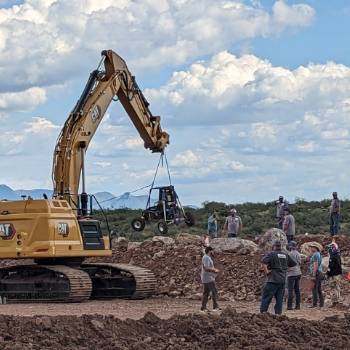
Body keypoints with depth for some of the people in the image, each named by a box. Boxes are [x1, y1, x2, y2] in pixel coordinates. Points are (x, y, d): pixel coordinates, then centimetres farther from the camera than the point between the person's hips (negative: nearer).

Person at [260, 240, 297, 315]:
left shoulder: (272, 254, -6)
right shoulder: (286, 255, 10)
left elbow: (263, 261, -21)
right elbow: (293, 264, 18)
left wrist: (266, 271, -12)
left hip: (273, 280, -5)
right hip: (282, 280, 5)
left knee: (266, 298, -2)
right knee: (280, 299, 9)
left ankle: (263, 313, -6)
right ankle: (278, 313, 6)